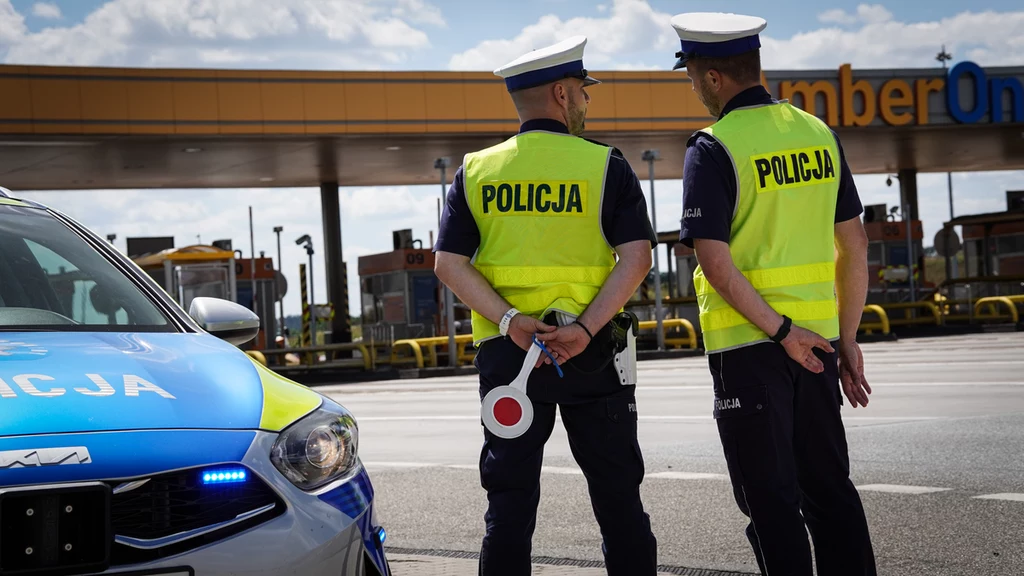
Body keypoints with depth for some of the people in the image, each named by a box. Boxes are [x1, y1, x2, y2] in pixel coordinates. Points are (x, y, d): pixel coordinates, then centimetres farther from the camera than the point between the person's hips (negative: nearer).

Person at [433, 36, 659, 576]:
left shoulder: (476, 171, 5)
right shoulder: (605, 166, -1)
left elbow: (449, 263, -4)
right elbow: (636, 257, -12)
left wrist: (510, 322, -11)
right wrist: (587, 328, -17)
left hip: (506, 351, 2)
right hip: (591, 352, -2)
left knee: (510, 501, 7)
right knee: (618, 496, 10)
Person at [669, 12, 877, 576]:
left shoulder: (713, 148, -11)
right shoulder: (819, 134, 6)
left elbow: (716, 261, -19)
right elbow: (854, 245, 8)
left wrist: (781, 332, -15)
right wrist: (846, 338, 12)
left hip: (748, 344, -5)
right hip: (818, 338, 6)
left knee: (770, 497, 4)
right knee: (829, 487, 15)